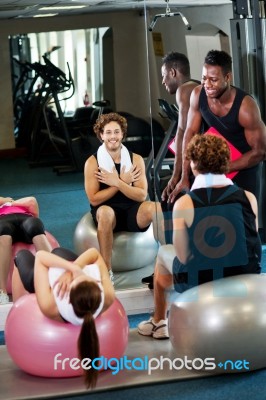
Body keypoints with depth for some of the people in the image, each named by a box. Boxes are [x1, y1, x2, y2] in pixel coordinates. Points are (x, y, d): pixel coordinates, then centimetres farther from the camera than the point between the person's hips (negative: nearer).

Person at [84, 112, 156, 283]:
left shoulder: (136, 159, 3)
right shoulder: (93, 162, -3)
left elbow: (142, 195, -5)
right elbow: (94, 199, -9)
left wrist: (117, 182, -17)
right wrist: (124, 182, -10)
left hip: (133, 214, 2)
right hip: (109, 214, -2)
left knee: (153, 208, -31)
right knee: (105, 212, -38)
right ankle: (107, 271, -31)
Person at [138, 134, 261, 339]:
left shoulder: (184, 204, -18)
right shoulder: (249, 198, -10)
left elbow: (183, 256, -13)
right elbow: (250, 241, 4)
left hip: (198, 283, -2)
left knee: (164, 253, 29)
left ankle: (158, 321, 49)